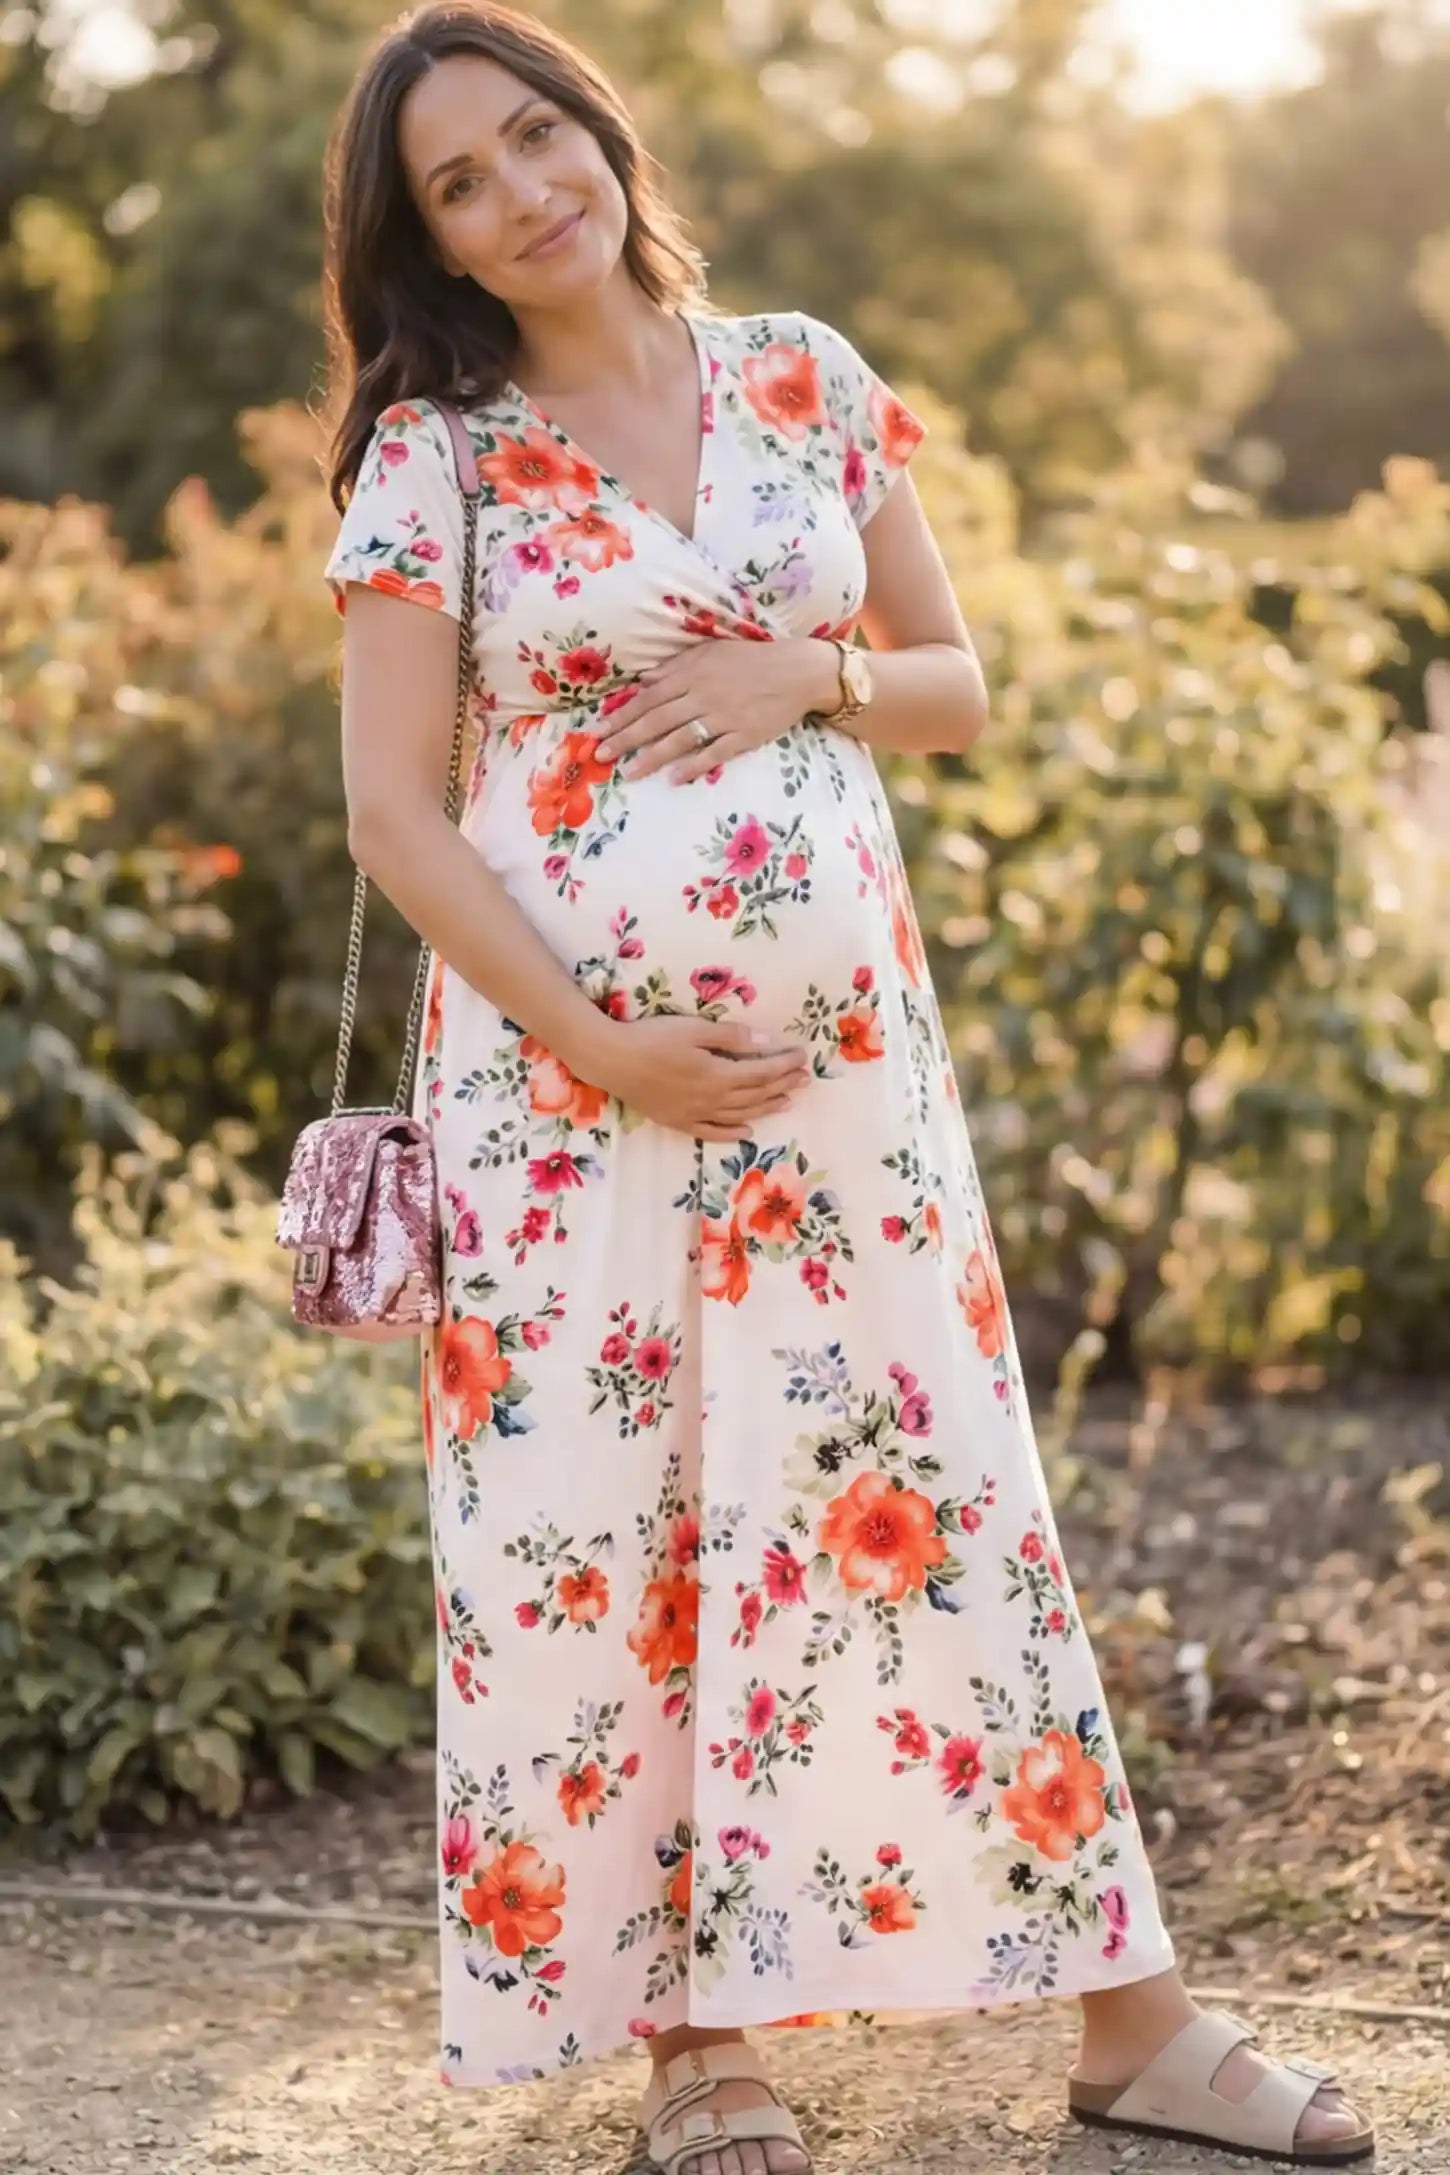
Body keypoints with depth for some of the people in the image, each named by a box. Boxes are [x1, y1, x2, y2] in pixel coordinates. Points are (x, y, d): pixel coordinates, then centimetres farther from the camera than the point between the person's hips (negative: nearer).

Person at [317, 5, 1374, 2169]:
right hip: (563, 1055, -1)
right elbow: (393, 810, -4)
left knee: (926, 1485, 3)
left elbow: (959, 687, 12)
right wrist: (601, 1046, -13)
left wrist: (806, 677, -9)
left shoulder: (806, 378, 7)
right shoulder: (432, 453, 0)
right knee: (596, 1516, 2)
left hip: (840, 1037, 2)